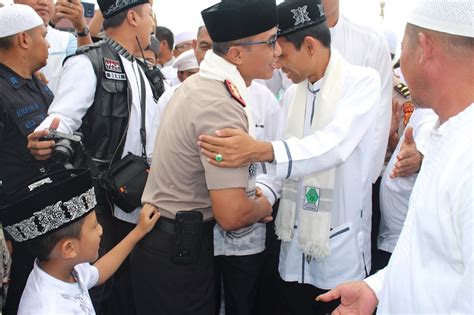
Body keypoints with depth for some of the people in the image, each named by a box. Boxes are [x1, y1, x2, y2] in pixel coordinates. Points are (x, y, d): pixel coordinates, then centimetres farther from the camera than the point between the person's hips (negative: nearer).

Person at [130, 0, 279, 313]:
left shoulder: (199, 82, 5)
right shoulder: (223, 107, -25)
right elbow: (232, 215, -27)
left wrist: (249, 192, 12)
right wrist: (262, 206, -6)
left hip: (164, 238, 9)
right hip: (179, 251, -9)